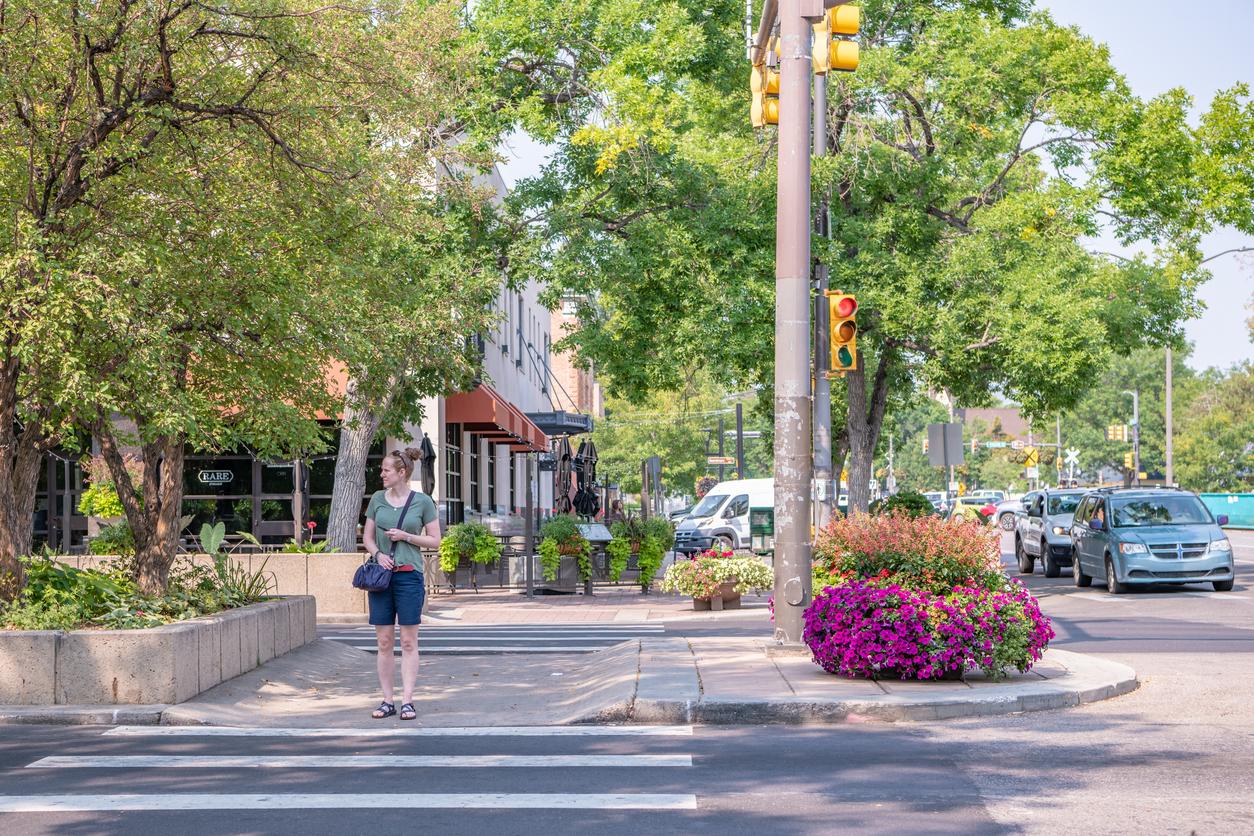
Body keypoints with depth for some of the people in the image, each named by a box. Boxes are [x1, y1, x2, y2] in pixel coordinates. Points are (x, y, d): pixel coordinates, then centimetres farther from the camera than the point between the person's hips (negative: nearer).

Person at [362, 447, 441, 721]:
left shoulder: (422, 501, -1)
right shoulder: (377, 499, 8)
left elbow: (435, 541, 3)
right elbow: (367, 536, 14)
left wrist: (406, 536, -10)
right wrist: (378, 553, -5)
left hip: (409, 575, -3)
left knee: (408, 642, -1)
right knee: (384, 642, 4)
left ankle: (407, 701, 1)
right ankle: (387, 700, 9)